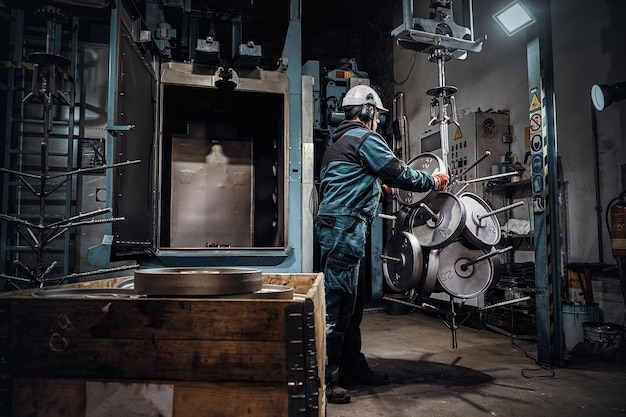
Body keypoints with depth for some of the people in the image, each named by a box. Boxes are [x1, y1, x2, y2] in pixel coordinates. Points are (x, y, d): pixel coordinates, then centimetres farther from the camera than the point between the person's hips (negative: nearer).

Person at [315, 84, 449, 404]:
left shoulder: (339, 141, 25)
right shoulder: (365, 138, -5)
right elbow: (399, 173, -7)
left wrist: (379, 186, 37)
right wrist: (433, 182, 8)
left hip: (335, 227, 10)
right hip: (344, 228, -10)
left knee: (351, 302, 14)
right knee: (337, 304, -8)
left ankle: (354, 368, 23)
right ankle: (325, 378, -2)